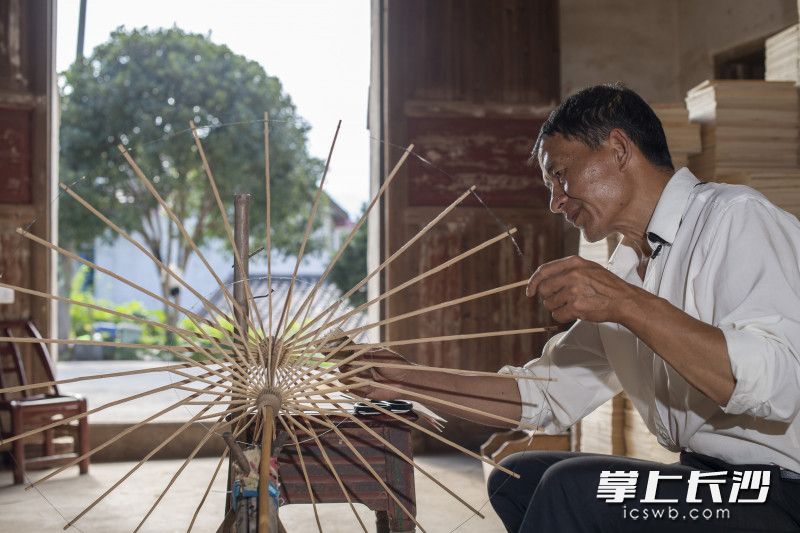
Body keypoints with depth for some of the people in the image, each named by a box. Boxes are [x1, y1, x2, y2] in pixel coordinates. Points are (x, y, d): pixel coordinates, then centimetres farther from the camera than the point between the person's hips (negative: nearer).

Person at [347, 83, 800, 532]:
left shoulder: (735, 218, -13)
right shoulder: (627, 267, 14)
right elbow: (544, 395, 14)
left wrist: (629, 305, -28)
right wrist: (402, 381, 6)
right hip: (705, 479, 8)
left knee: (574, 488, -23)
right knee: (516, 479, 9)